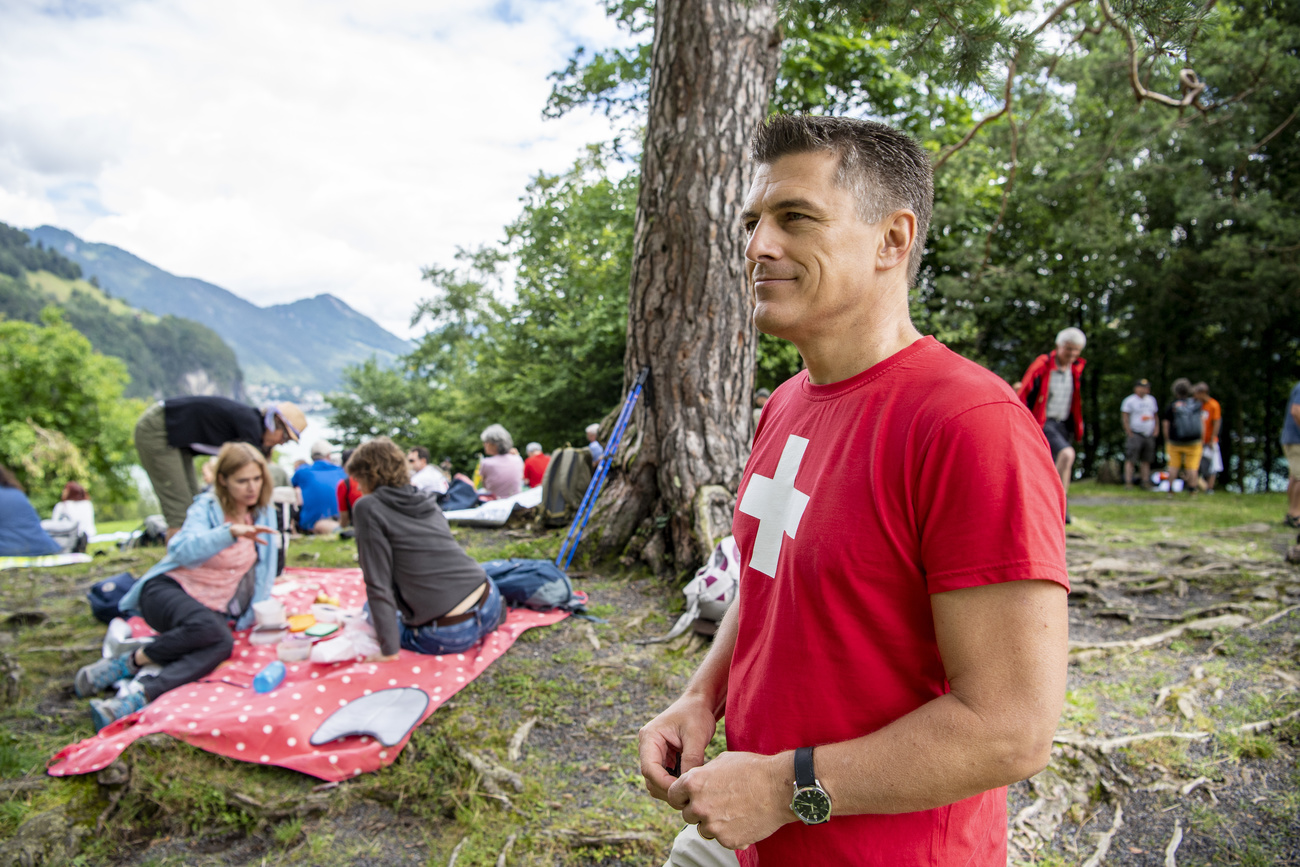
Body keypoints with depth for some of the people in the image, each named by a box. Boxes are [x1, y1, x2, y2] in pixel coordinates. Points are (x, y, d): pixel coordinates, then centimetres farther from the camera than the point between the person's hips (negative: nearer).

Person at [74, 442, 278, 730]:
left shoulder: (263, 513, 4)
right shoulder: (207, 507, -9)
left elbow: (265, 568, 12)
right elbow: (183, 550, -29)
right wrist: (232, 531, -44)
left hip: (215, 608, 4)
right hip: (169, 589, -3)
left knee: (222, 645, -33)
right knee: (206, 627, -38)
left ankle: (138, 696, -42)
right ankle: (130, 661, -16)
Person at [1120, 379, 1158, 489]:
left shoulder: (1151, 400, 15)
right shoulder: (1129, 400, -4)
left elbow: (1155, 415, 21)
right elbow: (1124, 417, -7)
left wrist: (1155, 430, 10)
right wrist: (1129, 432, -12)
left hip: (1149, 435, 6)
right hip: (1135, 434, -6)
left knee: (1146, 460, 6)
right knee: (1130, 459, -10)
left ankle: (1144, 482, 11)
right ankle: (1128, 482, -10)